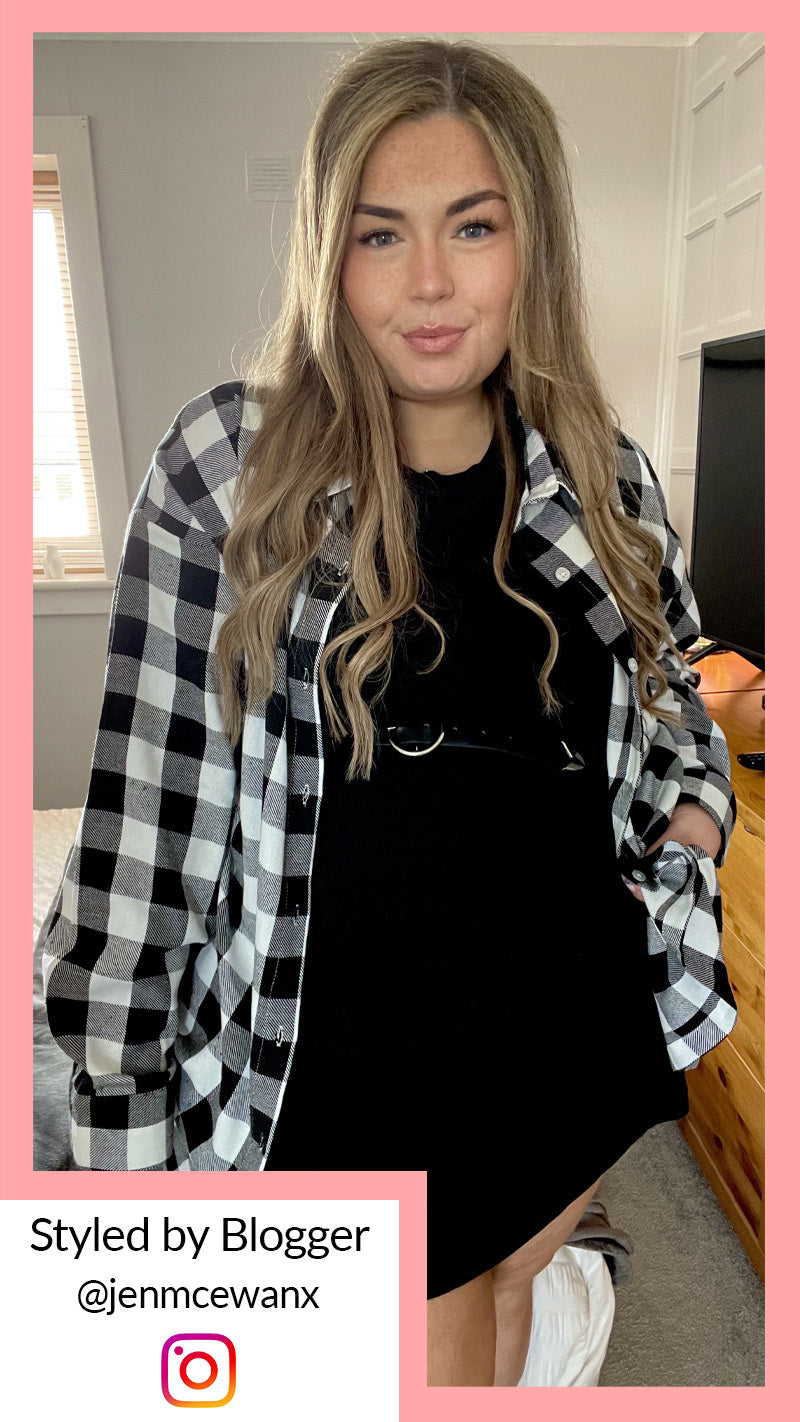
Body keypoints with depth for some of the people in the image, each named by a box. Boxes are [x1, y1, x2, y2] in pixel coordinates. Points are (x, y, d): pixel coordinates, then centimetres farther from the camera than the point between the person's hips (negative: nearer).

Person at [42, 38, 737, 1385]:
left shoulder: (603, 479, -2)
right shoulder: (229, 469, -13)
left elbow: (674, 699, 15)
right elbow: (150, 813, -12)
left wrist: (693, 820, -5)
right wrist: (126, 1124, -7)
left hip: (573, 1031, 4)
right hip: (352, 1056, -3)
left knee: (506, 1297, 29)